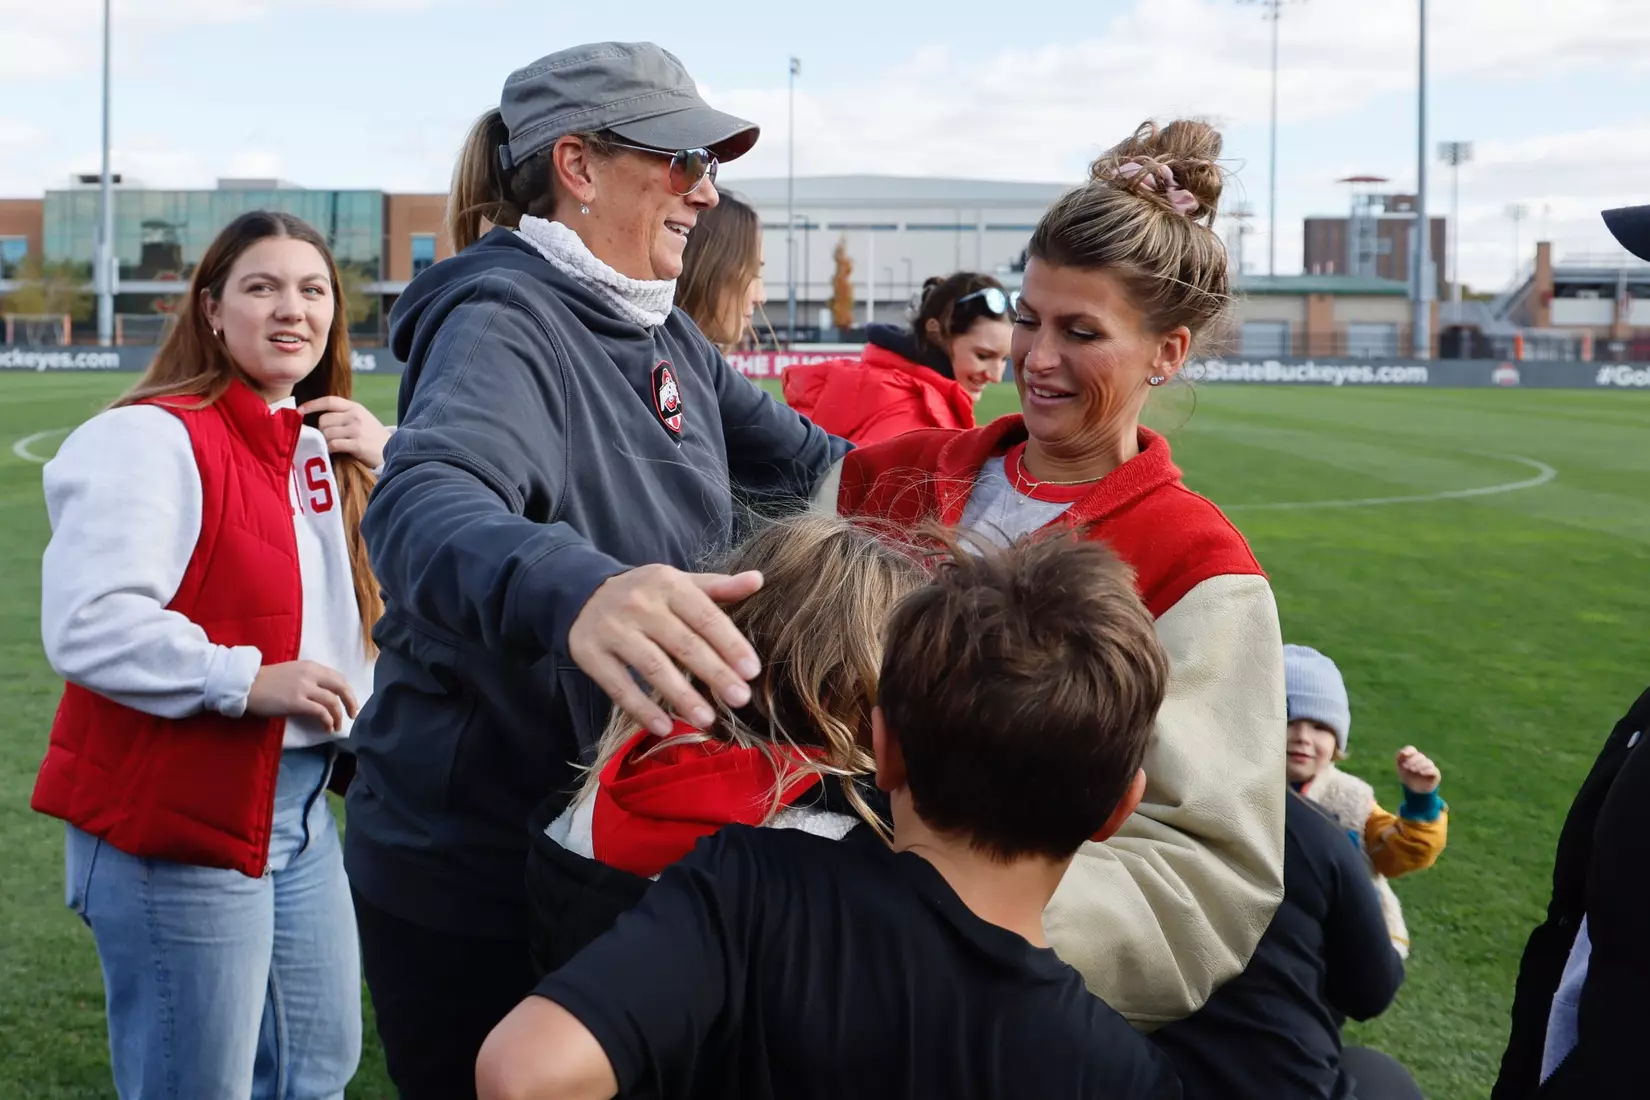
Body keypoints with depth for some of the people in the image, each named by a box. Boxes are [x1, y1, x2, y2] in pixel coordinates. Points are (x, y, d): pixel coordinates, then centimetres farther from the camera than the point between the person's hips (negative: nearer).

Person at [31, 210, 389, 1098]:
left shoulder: (321, 445, 13)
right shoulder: (155, 437, -14)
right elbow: (85, 624, -23)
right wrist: (246, 680, -24)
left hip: (302, 807, 9)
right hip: (178, 819, -8)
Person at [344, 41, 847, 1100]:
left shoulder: (661, 334, 6)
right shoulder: (503, 326, -19)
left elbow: (802, 462, 19)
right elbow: (425, 505, -40)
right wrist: (570, 591, -60)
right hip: (470, 868, -8)